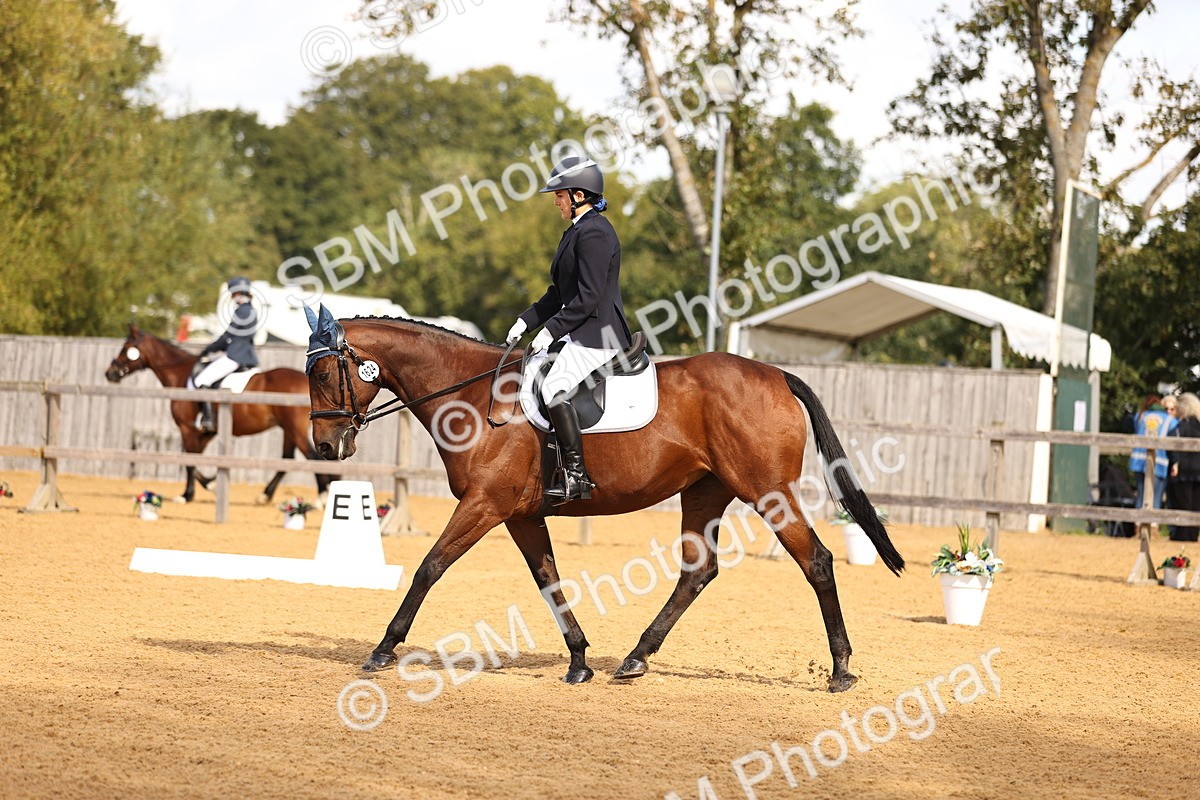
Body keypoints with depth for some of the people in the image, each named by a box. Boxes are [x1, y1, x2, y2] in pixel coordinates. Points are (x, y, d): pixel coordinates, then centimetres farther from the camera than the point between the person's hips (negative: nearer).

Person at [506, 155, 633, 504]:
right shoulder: (576, 232, 18)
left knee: (554, 388, -27)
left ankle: (576, 476, -26)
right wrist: (527, 321, 13)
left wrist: (551, 330, -19)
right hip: (580, 333, 11)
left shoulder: (594, 233, -15)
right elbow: (560, 292, 22)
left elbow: (588, 297, -21)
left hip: (598, 335, -11)